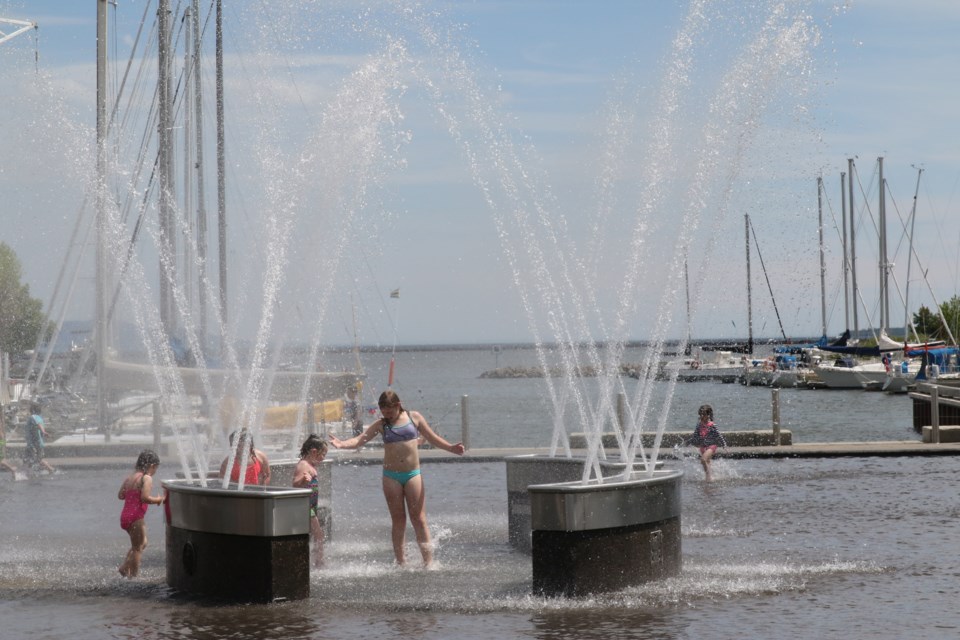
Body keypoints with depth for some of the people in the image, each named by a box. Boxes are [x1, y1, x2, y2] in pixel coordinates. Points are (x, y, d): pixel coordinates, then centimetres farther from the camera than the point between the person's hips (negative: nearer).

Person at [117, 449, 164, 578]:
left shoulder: (129, 477, 12)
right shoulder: (147, 478, -12)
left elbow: (120, 495, 13)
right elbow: (145, 498, -23)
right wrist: (158, 499, -8)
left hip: (124, 516, 8)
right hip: (136, 517, -8)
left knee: (142, 543, 23)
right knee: (138, 548, 3)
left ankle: (124, 568, 18)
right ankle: (133, 575, 5)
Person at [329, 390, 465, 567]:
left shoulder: (414, 417, 5)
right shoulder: (381, 425, 5)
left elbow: (433, 438, 12)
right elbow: (360, 439, -4)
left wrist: (451, 448, -2)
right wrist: (342, 444, -22)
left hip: (413, 474, -1)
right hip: (391, 476, 1)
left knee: (419, 519, -5)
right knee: (398, 519, 2)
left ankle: (429, 561, -6)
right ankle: (400, 562, 6)